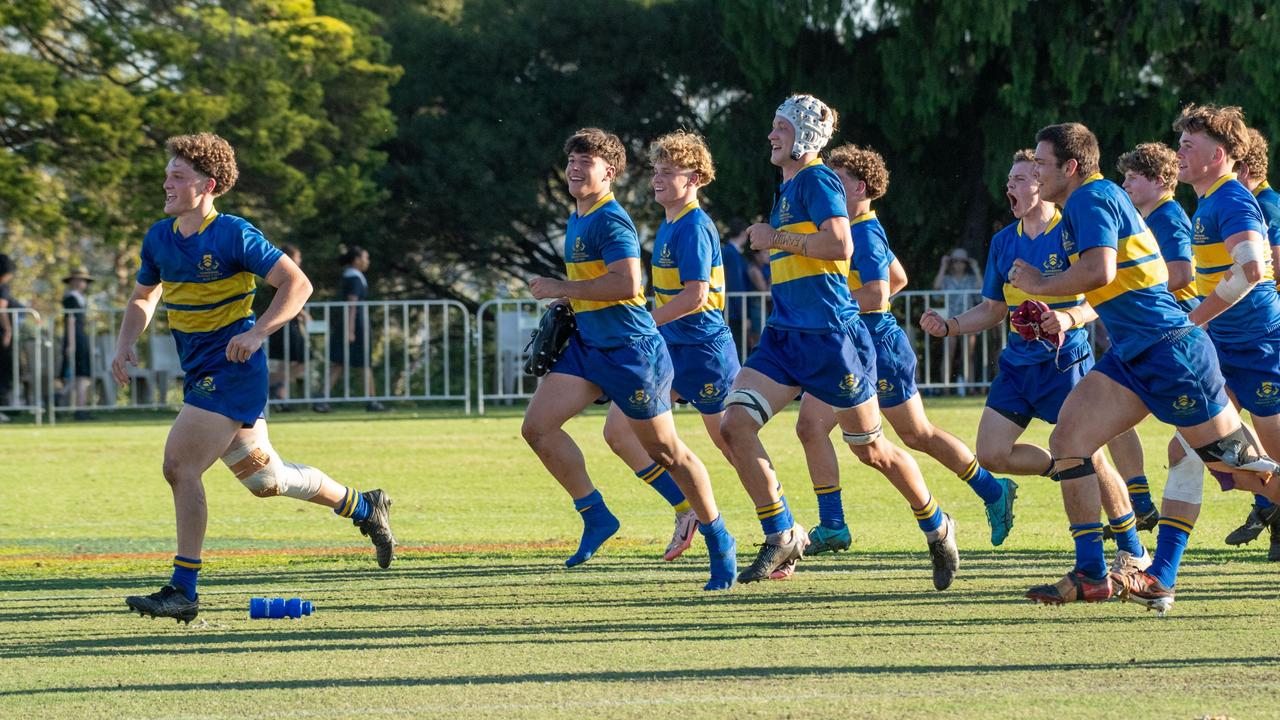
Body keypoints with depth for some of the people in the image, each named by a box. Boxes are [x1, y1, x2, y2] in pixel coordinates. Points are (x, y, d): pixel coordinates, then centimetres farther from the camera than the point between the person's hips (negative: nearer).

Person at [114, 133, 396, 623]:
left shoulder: (234, 235, -15)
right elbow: (143, 297, 23)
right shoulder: (159, 238, 7)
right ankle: (365, 508, 35)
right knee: (265, 479, 15)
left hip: (232, 370, -8)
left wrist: (257, 333, -26)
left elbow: (297, 284, -14)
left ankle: (184, 591, -13)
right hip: (201, 375, 8)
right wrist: (125, 344, 4)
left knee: (180, 466, -18)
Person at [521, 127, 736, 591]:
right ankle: (596, 517, 2)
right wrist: (566, 305, 14)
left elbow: (626, 283, -27)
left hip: (631, 350, -9)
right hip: (587, 345, 9)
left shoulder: (611, 220, -15)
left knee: (665, 451, 0)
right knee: (537, 426, -7)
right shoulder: (576, 220, 14)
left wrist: (562, 289, -19)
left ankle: (718, 540, 14)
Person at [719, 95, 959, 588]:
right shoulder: (788, 186, 17)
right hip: (785, 335, 8)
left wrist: (776, 239, -16)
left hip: (830, 336, -8)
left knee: (870, 449, 4)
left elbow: (839, 243, -24)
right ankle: (782, 538, -4)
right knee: (735, 423, -11)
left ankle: (937, 527, 24)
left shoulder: (817, 179, -10)